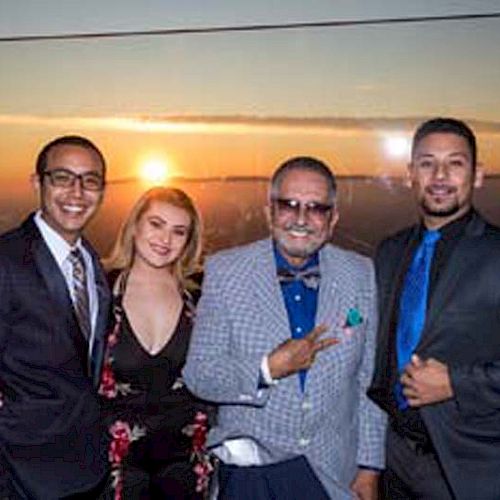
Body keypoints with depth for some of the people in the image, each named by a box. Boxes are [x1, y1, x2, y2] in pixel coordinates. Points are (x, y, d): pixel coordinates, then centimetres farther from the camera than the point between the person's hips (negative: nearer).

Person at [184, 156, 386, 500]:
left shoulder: (361, 276, -1)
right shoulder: (225, 271, -7)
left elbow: (369, 381, 3)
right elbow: (198, 375, -9)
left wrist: (369, 467, 3)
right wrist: (267, 369, -23)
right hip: (248, 470, -1)